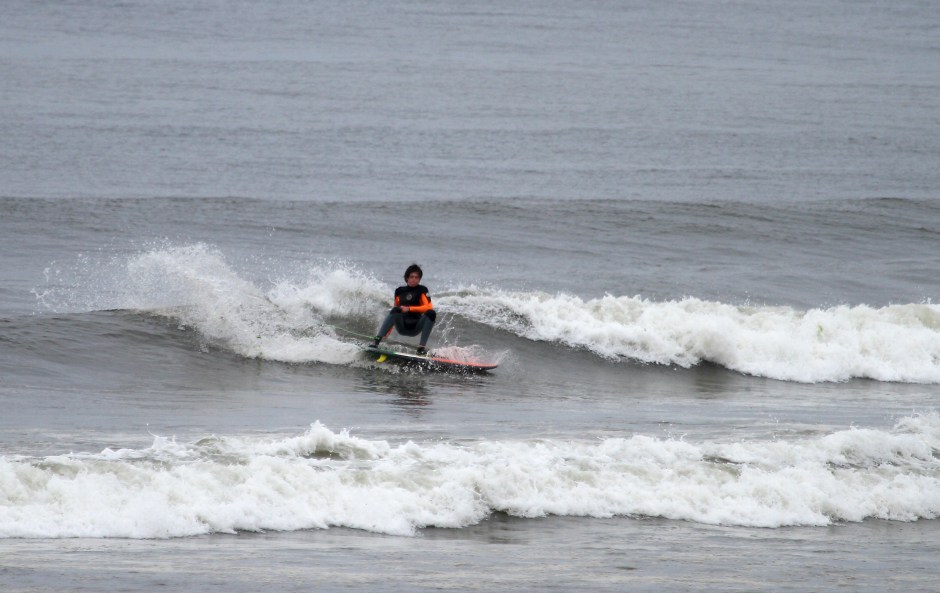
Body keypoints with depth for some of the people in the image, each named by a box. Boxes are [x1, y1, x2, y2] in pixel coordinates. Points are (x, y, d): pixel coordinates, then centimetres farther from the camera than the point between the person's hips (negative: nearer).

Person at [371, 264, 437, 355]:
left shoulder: (422, 290, 3)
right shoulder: (400, 291, 10)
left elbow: (429, 307, -10)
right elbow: (394, 313, 16)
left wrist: (409, 309, -19)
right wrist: (388, 330, 8)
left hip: (415, 327, -1)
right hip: (401, 326, 1)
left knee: (431, 313, -27)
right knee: (396, 310, -31)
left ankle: (422, 346, -29)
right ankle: (377, 340, -39)